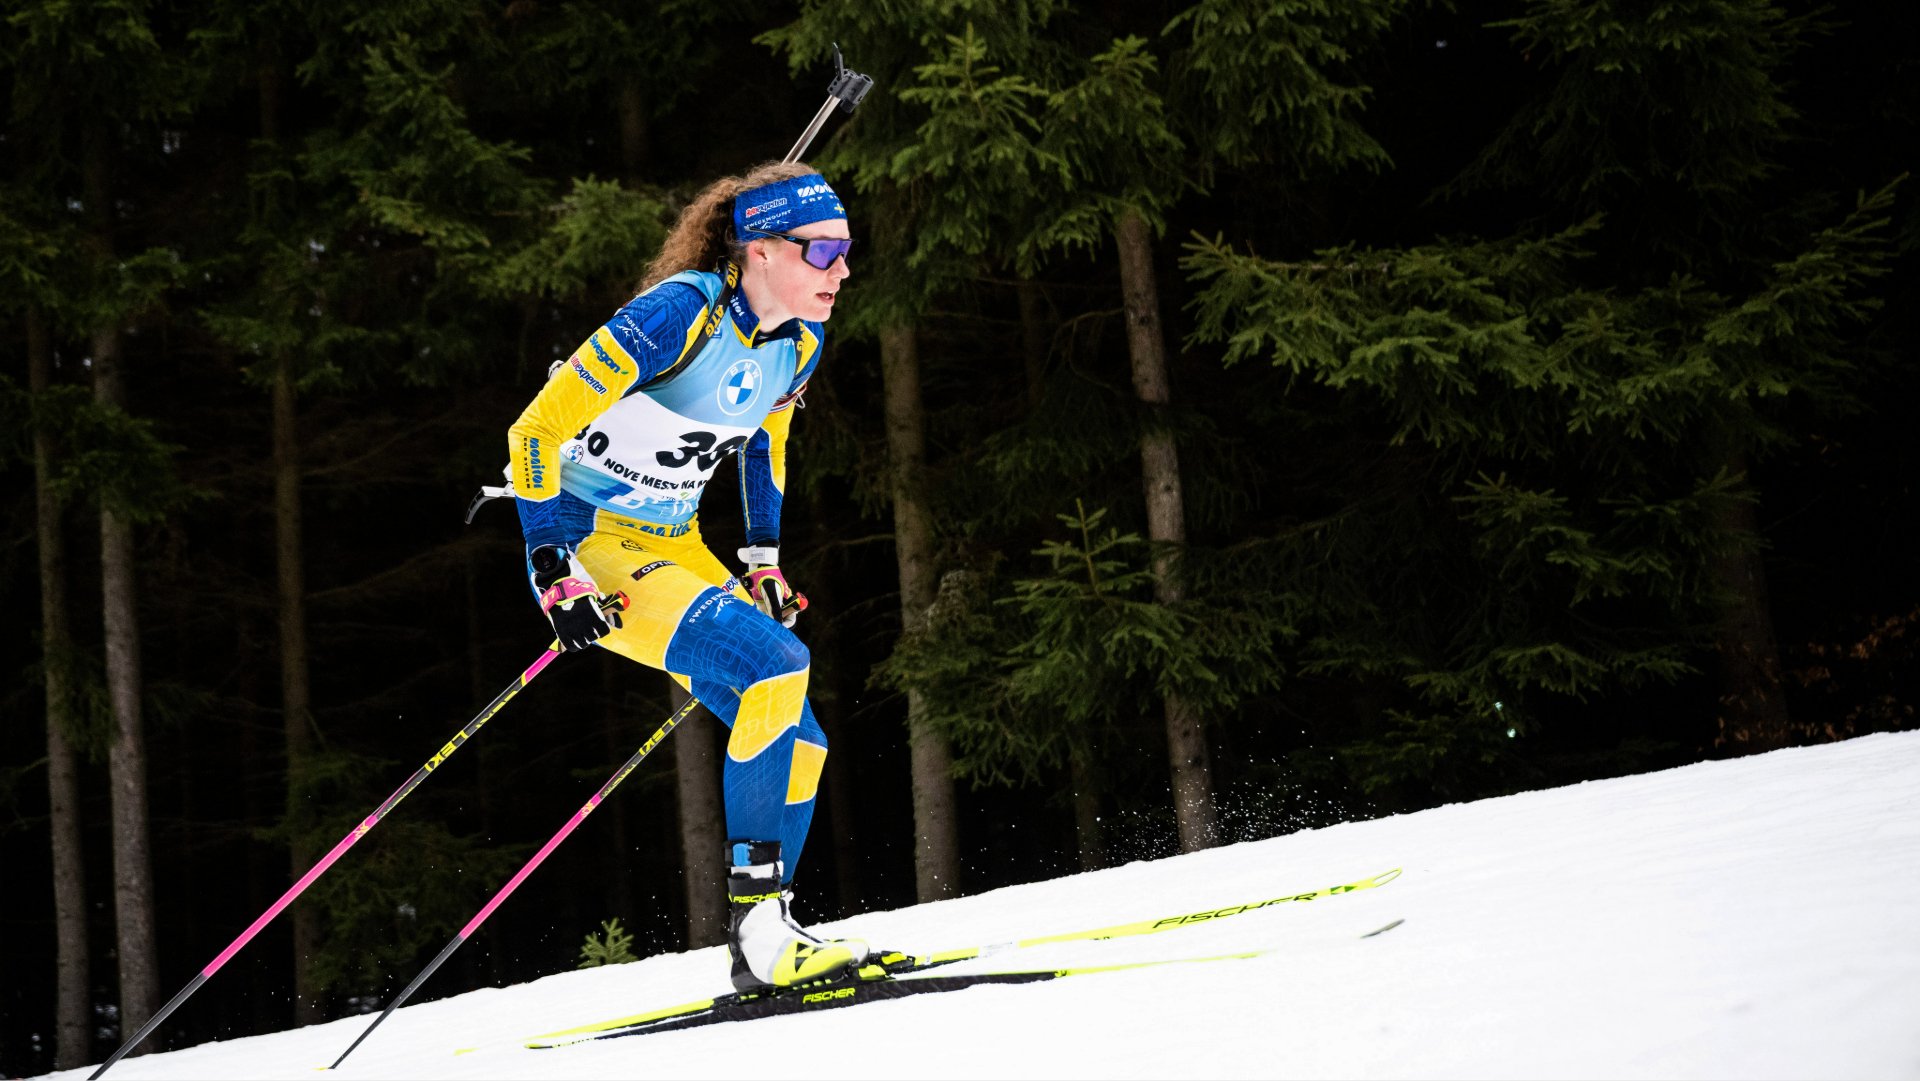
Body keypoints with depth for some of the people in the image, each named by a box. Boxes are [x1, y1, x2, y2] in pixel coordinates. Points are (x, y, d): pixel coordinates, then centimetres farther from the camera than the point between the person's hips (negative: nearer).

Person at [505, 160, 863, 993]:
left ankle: (767, 936, 11)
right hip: (589, 550, -8)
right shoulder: (680, 314, -23)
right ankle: (758, 928, -18)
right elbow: (538, 429, -22)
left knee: (796, 740, 0)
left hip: (674, 549, 8)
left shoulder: (800, 341, 0)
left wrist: (763, 557, 15)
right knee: (779, 667, -24)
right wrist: (554, 570, -25)